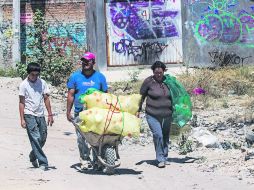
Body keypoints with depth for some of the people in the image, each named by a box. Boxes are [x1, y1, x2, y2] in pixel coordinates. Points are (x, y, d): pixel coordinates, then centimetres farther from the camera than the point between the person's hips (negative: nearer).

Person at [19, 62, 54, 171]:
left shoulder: (42, 83, 5)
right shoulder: (24, 85, -4)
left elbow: (46, 99, 9)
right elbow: (21, 102, -2)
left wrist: (50, 115, 5)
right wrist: (22, 119, -7)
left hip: (40, 115, 4)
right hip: (29, 115, -4)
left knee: (43, 138, 8)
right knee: (36, 139, -11)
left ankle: (33, 156, 33)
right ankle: (43, 163, -10)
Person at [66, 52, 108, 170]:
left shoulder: (100, 77, 8)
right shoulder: (75, 76, 6)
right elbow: (70, 95, 7)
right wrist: (68, 112, 2)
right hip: (80, 113, 0)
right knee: (81, 137, -5)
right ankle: (85, 159, 7)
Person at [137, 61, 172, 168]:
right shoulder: (148, 81, -6)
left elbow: (172, 96, 19)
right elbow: (141, 96, 2)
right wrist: (138, 110, -1)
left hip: (167, 115, 4)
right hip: (152, 115, -4)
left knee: (165, 136, 11)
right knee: (158, 135, -16)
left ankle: (165, 158, 26)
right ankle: (160, 159, -7)